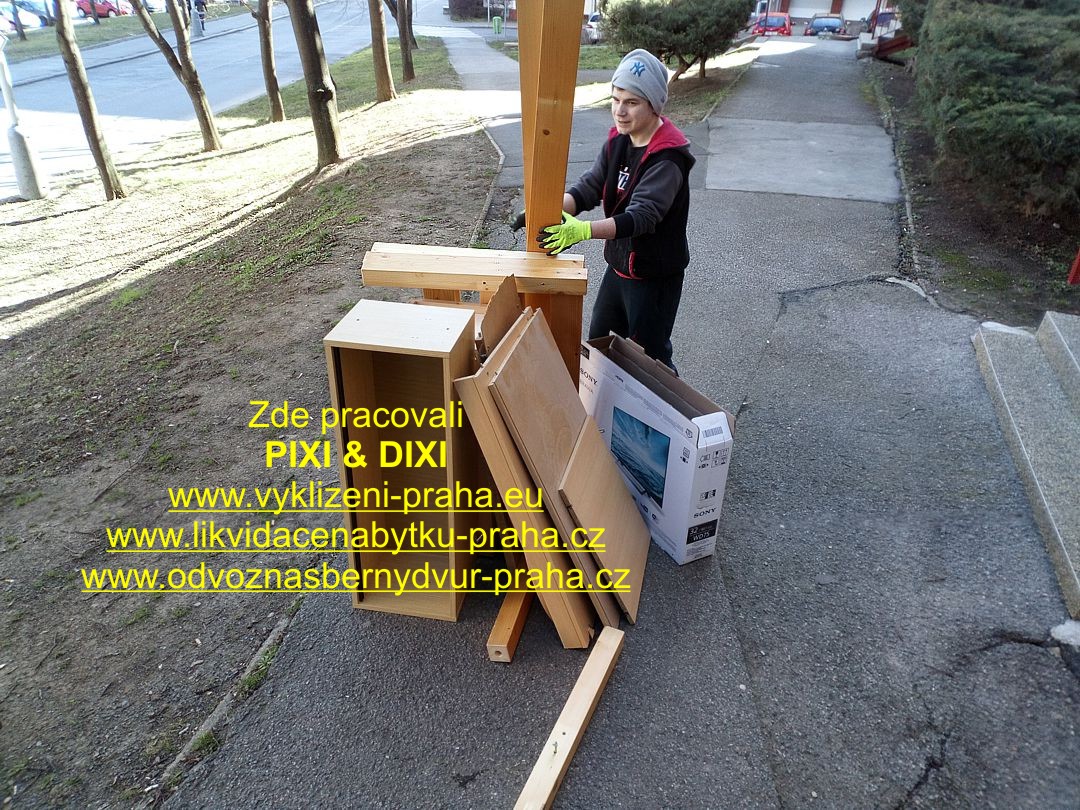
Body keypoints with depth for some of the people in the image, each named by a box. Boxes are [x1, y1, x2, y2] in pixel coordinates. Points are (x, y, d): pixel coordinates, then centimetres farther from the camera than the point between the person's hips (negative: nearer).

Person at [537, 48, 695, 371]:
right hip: (618, 266, 8)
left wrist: (582, 230, -46)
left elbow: (642, 216, -34)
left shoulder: (667, 157, -24)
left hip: (655, 275, -8)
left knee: (649, 357, 4)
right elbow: (589, 187, -5)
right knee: (598, 345, 21)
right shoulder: (617, 141, 1)